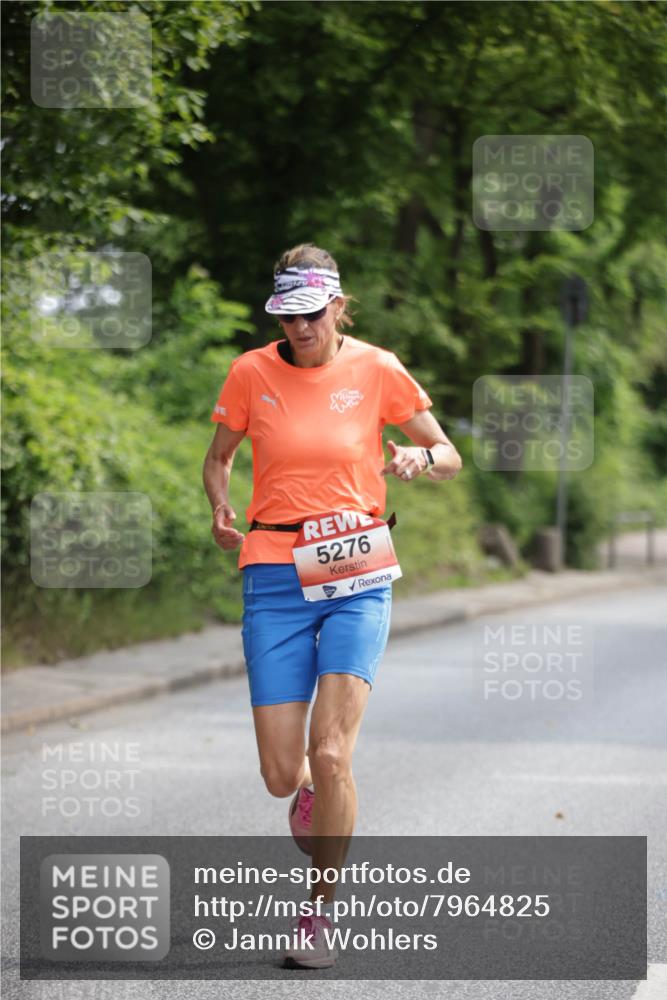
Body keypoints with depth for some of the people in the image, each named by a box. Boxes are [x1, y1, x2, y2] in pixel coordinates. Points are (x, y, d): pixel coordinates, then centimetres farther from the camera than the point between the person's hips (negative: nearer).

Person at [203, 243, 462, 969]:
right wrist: (220, 510, -3)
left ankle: (321, 908, 6)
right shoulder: (251, 373, 2)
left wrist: (420, 457, -15)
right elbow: (218, 458, 17)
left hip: (357, 576, -1)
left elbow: (450, 460, 8)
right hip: (274, 578, 1)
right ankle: (309, 787, 37)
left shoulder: (376, 370, 0)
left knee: (331, 755, -15)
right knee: (281, 777, -3)